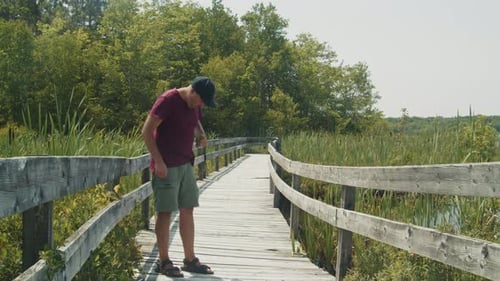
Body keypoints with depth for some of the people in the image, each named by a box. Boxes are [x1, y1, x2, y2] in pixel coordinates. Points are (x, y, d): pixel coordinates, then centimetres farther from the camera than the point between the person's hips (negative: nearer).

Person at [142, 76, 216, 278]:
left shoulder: (194, 105, 8)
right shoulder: (168, 100, -15)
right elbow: (147, 131, -16)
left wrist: (201, 135, 5)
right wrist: (158, 162, -20)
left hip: (186, 165, 8)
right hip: (166, 166, -8)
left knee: (187, 211, 9)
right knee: (165, 212, -2)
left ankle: (190, 259, 18)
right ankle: (163, 261, 9)